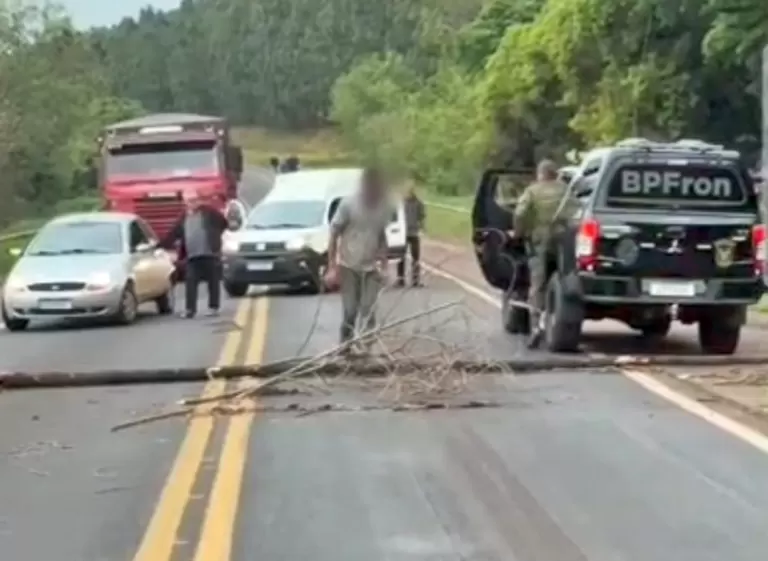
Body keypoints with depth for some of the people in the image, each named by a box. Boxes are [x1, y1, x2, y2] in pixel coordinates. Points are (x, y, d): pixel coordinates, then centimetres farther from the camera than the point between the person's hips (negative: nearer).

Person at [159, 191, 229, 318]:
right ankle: (190, 309, -3)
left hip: (210, 254, -4)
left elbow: (224, 223, -1)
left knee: (213, 282, 4)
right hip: (192, 256, 4)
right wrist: (160, 245, 15)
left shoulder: (209, 212, 1)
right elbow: (173, 234, 17)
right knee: (190, 282, -3)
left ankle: (213, 307, 13)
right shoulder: (184, 218, 15)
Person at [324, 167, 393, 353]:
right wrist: (332, 267, -13)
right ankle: (344, 350, 7)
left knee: (368, 312, -3)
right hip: (349, 266, -3)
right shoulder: (349, 204, -14)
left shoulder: (385, 207, -4)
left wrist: (383, 262, 8)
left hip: (371, 267, 3)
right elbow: (334, 233, -9)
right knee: (350, 312, -3)